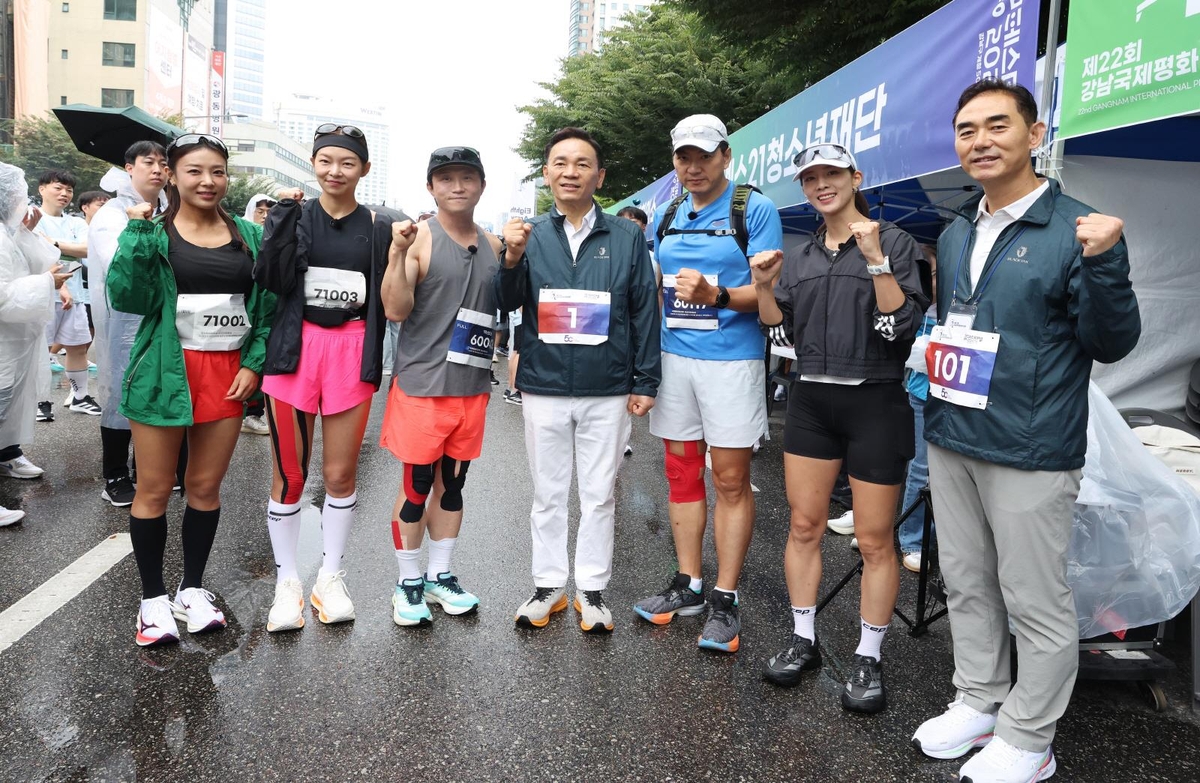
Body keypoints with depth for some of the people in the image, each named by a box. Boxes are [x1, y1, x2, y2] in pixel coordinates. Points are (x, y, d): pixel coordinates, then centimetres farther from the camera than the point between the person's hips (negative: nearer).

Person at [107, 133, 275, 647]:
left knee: (206, 488, 10)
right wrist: (137, 232, -16)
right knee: (154, 489, 5)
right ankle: (153, 598, 20)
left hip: (228, 372, 2)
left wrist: (254, 362, -1)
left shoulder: (249, 235, 7)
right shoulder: (155, 233, 0)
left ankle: (192, 590, 26)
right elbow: (127, 298, -11)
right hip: (166, 371, -2)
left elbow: (269, 304, 9)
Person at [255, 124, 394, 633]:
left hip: (352, 351, 0)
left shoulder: (379, 228, 5)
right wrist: (287, 215, -12)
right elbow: (270, 279, -9)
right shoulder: (294, 216, 5)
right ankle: (287, 581, 19)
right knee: (288, 475, 4)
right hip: (296, 347, 0)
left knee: (341, 475, 7)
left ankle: (330, 578, 23)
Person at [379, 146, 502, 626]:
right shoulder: (419, 238, -7)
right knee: (417, 484, 3)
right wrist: (398, 252, -24)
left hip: (472, 387, 5)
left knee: (453, 483, 14)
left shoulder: (493, 245, 10)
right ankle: (409, 583, 19)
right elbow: (396, 311, -14)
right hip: (422, 384, -5)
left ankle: (440, 576, 28)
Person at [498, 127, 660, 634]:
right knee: (547, 494, 12)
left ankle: (592, 588, 22)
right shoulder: (531, 234, 5)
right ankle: (549, 584, 25)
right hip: (543, 388, 1)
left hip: (607, 392, -1)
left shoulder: (626, 237, 3)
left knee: (598, 496, 8)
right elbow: (505, 304, -3)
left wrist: (645, 382, 0)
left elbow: (645, 311, 3)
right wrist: (512, 259, -22)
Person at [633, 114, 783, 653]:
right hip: (674, 357, 6)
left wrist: (716, 295, -26)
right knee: (682, 471, 10)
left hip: (732, 360, -5)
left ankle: (725, 600, 8)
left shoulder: (755, 210, -4)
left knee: (731, 481, -1)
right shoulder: (667, 218, 14)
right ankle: (688, 586, 22)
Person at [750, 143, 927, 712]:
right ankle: (803, 640, 25)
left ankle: (868, 659, 17)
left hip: (874, 403, -4)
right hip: (810, 401, 5)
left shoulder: (893, 242, -3)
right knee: (803, 524, 9)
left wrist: (875, 259, -22)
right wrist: (764, 286, -4)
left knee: (874, 539, 2)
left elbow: (901, 325, -14)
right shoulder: (799, 257, 12)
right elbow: (781, 333, 11)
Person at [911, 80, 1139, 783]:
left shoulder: (1074, 230, -9)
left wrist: (1101, 264, -26)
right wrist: (935, 368, 7)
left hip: (1029, 454, -6)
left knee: (1036, 604, 5)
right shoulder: (955, 236, 12)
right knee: (967, 585, 17)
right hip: (951, 442, 7)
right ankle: (979, 706, 35)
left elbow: (1113, 344, -12)